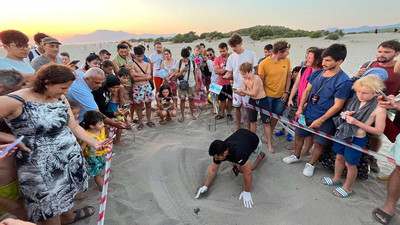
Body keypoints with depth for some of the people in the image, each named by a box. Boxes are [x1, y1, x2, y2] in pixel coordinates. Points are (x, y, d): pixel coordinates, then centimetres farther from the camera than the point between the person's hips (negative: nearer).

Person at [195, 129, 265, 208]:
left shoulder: (238, 153, -46)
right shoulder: (218, 151, -26)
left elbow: (247, 173, -37)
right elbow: (212, 170, -15)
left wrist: (246, 192, -26)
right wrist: (205, 186, -23)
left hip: (254, 140, -4)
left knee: (250, 167, -10)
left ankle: (260, 155, 12)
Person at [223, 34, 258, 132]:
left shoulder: (251, 54, -5)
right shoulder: (231, 57, 4)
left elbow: (256, 69, 2)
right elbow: (230, 72, 7)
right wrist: (227, 75, -15)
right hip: (236, 86, 3)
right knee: (237, 106, 11)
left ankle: (249, 127, 19)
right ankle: (238, 126, 28)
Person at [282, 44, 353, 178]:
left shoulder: (344, 81, -20)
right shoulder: (317, 73, -2)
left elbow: (337, 105, -18)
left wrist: (321, 120, -18)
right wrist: (300, 108, -1)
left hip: (324, 120, -5)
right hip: (307, 114, 6)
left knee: (319, 143, 11)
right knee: (298, 135, 18)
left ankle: (311, 164, 34)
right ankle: (296, 156, 42)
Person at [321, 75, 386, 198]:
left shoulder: (379, 108, -17)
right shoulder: (355, 99, -2)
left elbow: (379, 131, -16)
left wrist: (357, 122, -24)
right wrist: (344, 113, -10)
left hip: (357, 139, -6)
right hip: (343, 133, 6)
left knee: (350, 164, 9)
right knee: (339, 157, 20)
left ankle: (347, 188, 31)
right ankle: (336, 179, 42)